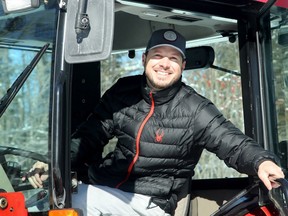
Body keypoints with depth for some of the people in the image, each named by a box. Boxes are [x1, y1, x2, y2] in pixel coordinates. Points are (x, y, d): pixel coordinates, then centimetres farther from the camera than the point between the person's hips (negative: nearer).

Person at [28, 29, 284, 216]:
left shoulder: (194, 109, -7)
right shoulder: (123, 92, 4)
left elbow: (233, 143, -13)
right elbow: (90, 137, 8)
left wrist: (262, 161, -34)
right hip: (101, 189, 4)